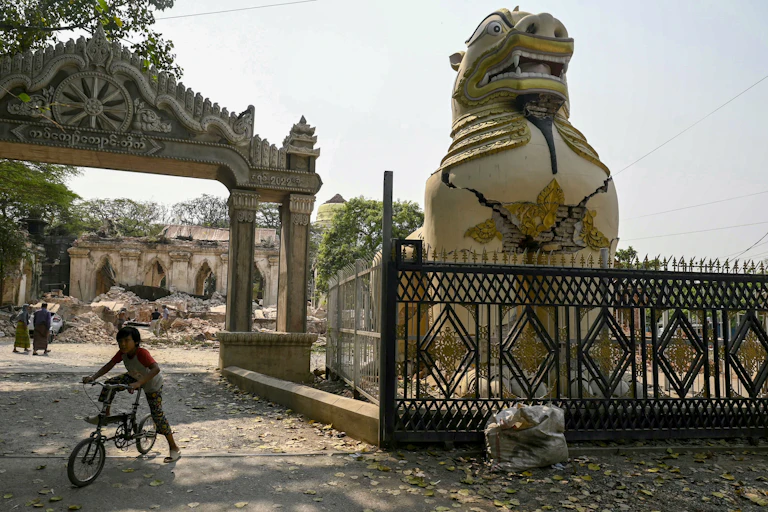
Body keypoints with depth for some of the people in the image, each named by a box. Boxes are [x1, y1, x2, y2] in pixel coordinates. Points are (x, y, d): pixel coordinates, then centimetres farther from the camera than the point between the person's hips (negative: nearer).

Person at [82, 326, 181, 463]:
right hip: (135, 378, 7)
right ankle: (105, 415, 13)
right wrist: (93, 377, -30)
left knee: (157, 414, -7)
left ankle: (174, 448, 4)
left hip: (152, 384, -7)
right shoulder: (122, 353, -18)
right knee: (110, 383, -7)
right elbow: (109, 365, -15)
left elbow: (156, 369, -52)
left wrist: (138, 383, -61)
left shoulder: (142, 353, -39)